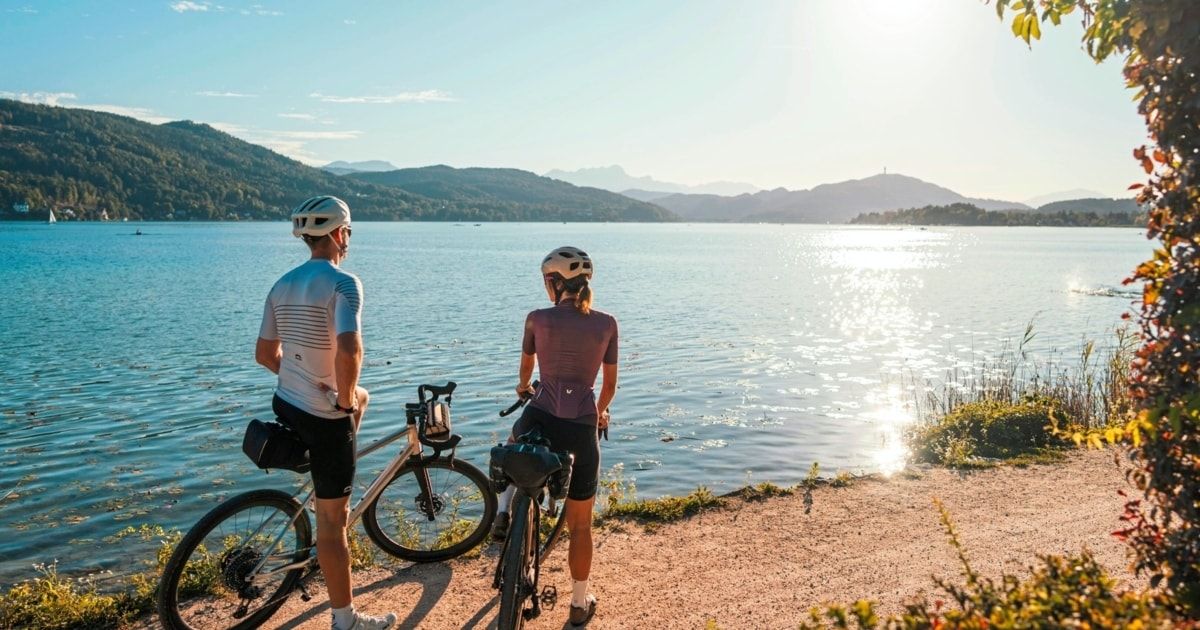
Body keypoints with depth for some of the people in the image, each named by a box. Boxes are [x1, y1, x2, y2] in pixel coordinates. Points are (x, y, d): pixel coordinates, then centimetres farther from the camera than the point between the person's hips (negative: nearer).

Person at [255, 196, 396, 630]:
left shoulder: (283, 284, 5)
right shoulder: (343, 283, -19)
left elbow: (265, 354, 11)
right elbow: (349, 350, -33)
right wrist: (343, 400, -16)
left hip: (285, 405, 8)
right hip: (325, 418, -8)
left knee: (362, 397, 35)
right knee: (332, 520, 3)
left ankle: (335, 495, 37)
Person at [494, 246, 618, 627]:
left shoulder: (537, 319, -2)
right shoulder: (607, 324, -1)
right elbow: (610, 382, 9)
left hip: (540, 420, 0)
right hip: (583, 429, 0)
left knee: (516, 442, 40)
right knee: (580, 524, 17)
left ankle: (504, 515, 22)